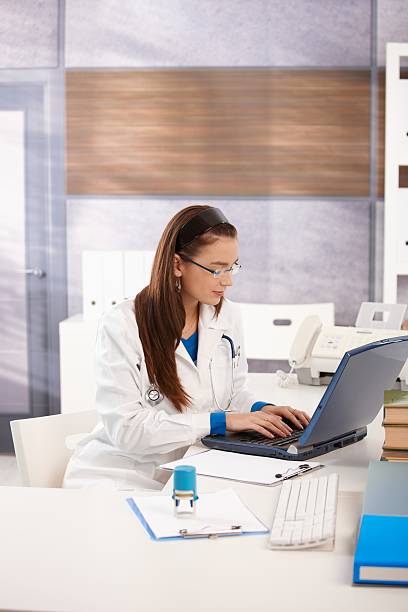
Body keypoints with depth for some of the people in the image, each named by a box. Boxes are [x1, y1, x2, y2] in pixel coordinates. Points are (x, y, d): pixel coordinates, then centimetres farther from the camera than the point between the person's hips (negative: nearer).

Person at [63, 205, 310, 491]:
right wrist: (220, 421, -23)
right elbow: (127, 428, -21)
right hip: (121, 476, -6)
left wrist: (262, 410, -5)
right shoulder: (121, 325, -15)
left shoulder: (228, 316, 3)